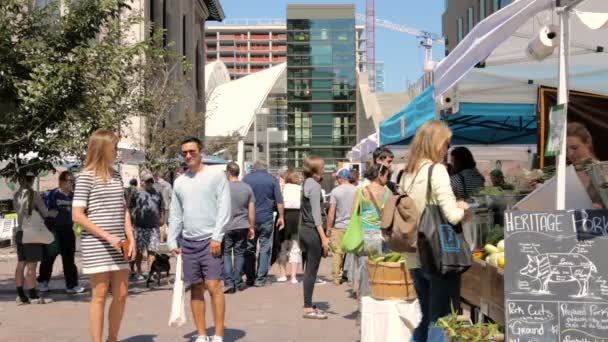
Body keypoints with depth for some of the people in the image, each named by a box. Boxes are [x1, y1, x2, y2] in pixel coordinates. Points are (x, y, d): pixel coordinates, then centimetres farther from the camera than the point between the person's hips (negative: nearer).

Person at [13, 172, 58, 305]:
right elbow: (45, 213, -4)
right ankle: (33, 296, 1)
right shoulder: (33, 194, -10)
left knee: (21, 264, 9)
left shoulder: (16, 196, 7)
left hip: (20, 232, 7)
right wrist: (54, 212, 19)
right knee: (31, 266, -3)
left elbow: (19, 212, 12)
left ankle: (21, 295, 13)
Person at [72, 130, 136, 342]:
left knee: (121, 294, 8)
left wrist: (131, 238, 5)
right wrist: (107, 236, -15)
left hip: (118, 246, 6)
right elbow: (77, 216, -11)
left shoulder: (116, 176, 13)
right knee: (100, 295, -1)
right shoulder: (86, 176, -7)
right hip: (96, 245, -6)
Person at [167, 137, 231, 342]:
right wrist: (172, 242, 8)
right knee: (196, 289, 8)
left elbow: (224, 208, -7)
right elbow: (175, 215, 15)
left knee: (213, 286, -10)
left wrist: (217, 237, -14)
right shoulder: (179, 182, 13)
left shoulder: (216, 175, -2)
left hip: (210, 240, -5)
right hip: (187, 242, 5)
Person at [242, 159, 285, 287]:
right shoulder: (272, 179, 1)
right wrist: (281, 217, 4)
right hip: (266, 219, -1)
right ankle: (260, 279, 2)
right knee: (265, 249, 5)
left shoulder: (246, 179, 2)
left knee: (249, 249, 11)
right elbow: (279, 201, -3)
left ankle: (250, 278, 13)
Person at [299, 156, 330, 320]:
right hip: (313, 231, -9)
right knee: (312, 271, -4)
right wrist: (323, 237, -18)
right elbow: (316, 214, -17)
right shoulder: (314, 185, -12)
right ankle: (308, 309, 0)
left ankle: (308, 306, 19)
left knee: (309, 270, 13)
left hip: (305, 230, 9)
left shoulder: (307, 183, 14)